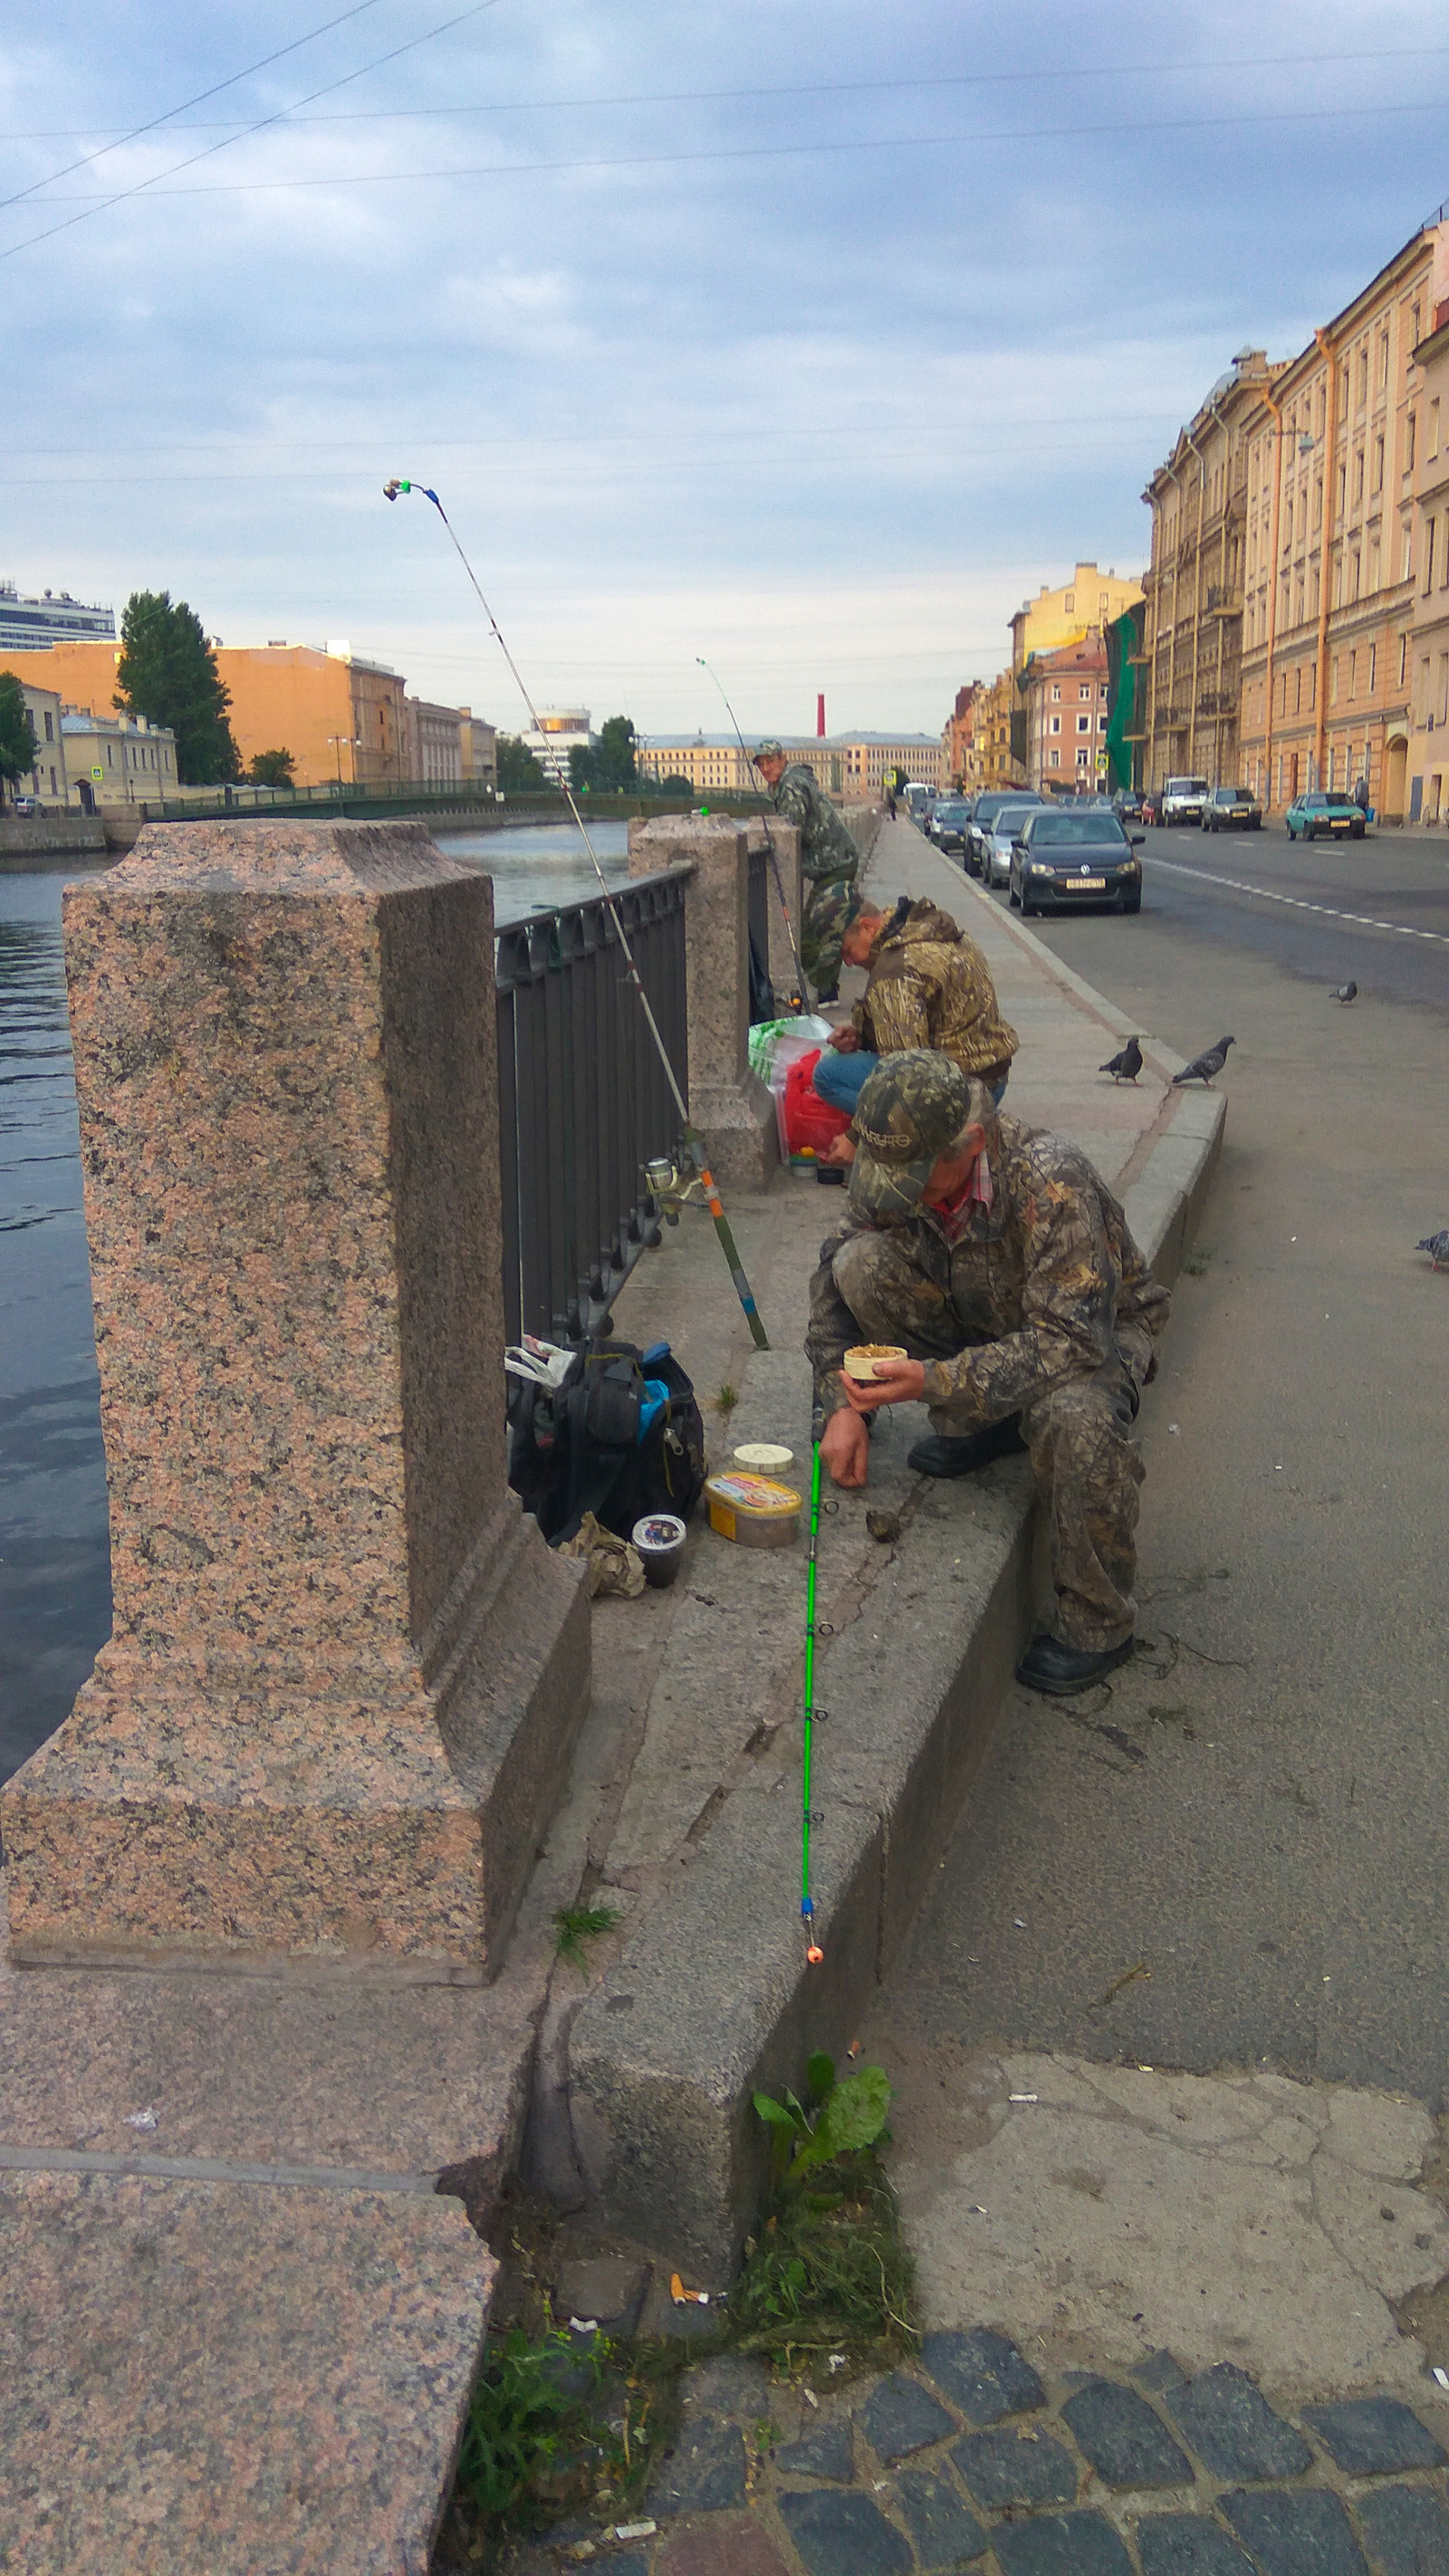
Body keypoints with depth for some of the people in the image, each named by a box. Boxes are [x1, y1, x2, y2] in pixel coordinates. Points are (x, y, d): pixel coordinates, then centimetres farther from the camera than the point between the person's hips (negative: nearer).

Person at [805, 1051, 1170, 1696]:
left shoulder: (1051, 1181, -35)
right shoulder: (897, 1169, -17)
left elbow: (1072, 1341, -38)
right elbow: (831, 1285, -6)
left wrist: (936, 1381, -43)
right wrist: (842, 1404, -17)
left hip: (1098, 1329, -5)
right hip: (982, 1322, 5)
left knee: (1075, 1417, -40)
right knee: (861, 1263, -20)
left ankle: (1099, 1623, -15)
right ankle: (977, 1425, 0)